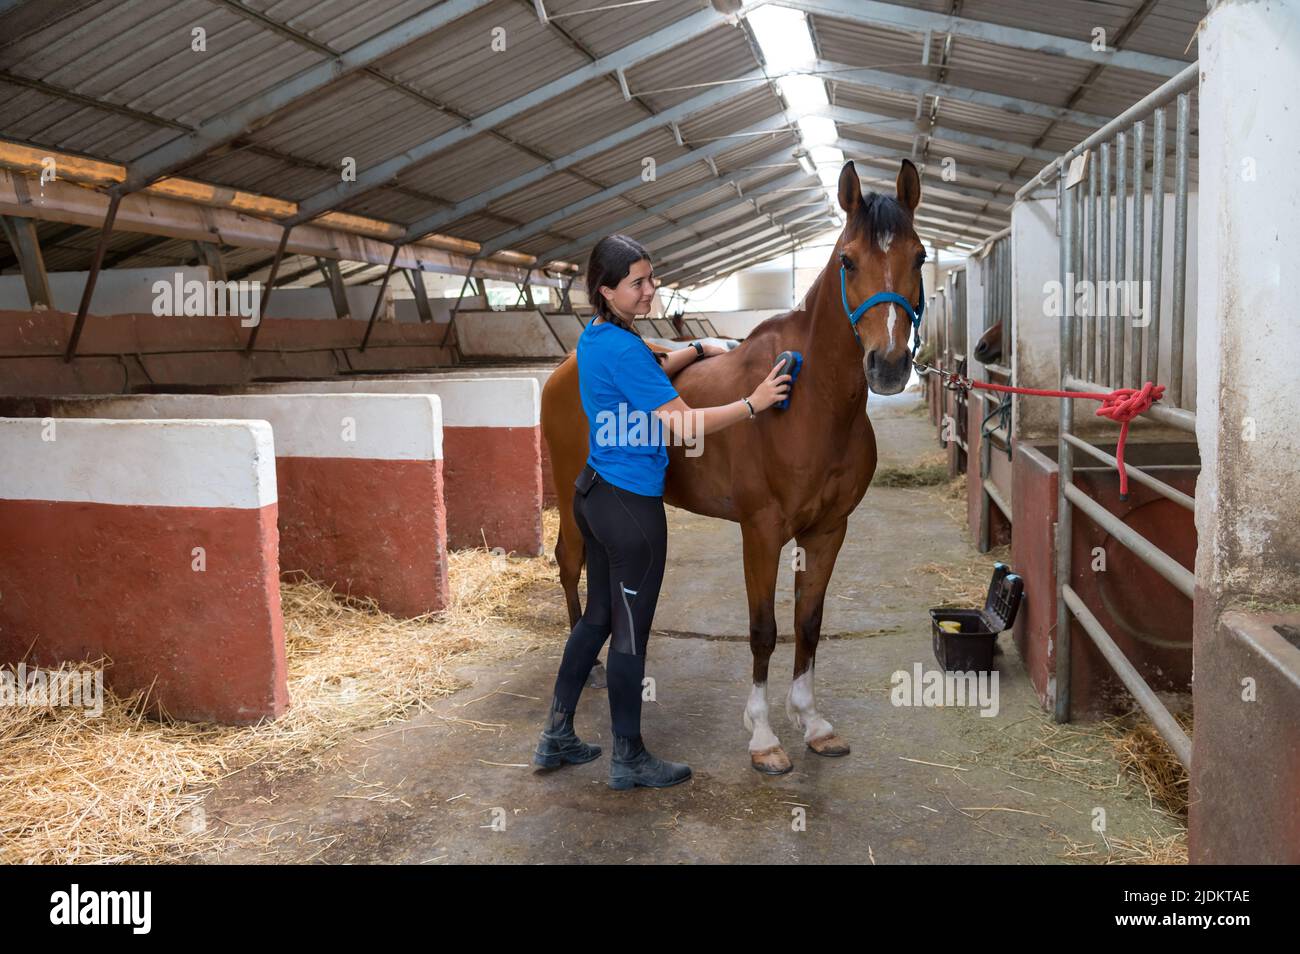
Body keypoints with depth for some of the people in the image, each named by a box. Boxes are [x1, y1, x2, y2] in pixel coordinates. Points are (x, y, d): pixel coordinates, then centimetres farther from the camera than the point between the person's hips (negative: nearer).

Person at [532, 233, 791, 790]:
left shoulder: (596, 338, 9)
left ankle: (556, 738, 29)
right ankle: (629, 759, 19)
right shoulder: (623, 348, -21)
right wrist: (753, 403, -16)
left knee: (598, 617, 20)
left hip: (594, 493, 10)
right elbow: (683, 423, -21)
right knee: (630, 632, 4)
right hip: (631, 507, -10)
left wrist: (697, 350, 19)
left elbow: (647, 371, 28)